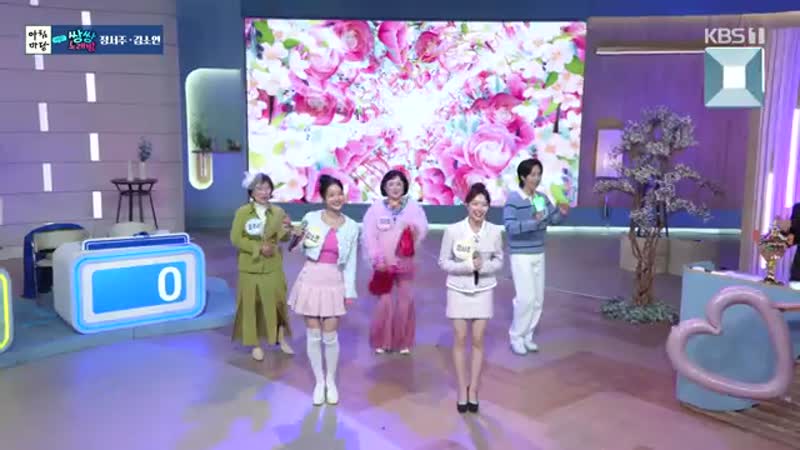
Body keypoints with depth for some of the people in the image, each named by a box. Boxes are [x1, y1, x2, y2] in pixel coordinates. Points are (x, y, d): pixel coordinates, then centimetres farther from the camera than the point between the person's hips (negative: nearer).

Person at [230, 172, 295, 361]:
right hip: (250, 267, -2)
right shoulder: (242, 212, -7)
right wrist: (258, 248, -17)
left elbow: (284, 238, 1)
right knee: (251, 304, 4)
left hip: (273, 266, 2)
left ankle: (282, 339, 25)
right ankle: (255, 344, 17)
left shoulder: (278, 212, 0)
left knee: (277, 301, 7)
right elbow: (235, 238, -9)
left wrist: (286, 228, -21)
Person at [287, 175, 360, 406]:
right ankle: (319, 382, 24)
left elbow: (351, 263, 4)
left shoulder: (351, 227, 1)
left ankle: (331, 381, 26)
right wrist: (297, 237, -13)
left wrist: (349, 291, 2)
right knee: (313, 335, 7)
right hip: (311, 279, 0)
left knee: (330, 336, 4)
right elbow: (302, 250, 8)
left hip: (334, 283, 0)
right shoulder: (310, 218, -3)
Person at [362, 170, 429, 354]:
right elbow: (369, 235, -6)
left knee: (405, 301, 6)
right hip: (384, 264, -1)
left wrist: (415, 230, -33)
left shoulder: (413, 206, 0)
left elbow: (423, 228, -10)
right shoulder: (376, 207, -2)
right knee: (384, 302, 3)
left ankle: (403, 342, 22)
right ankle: (381, 341, 20)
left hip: (405, 262, 1)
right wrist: (377, 259, -13)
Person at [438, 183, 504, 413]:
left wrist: (484, 267, -17)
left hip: (483, 290, 1)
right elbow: (443, 262, -7)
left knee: (478, 340, 6)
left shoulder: (495, 231, -7)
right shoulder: (453, 230, -12)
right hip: (459, 290, -1)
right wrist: (467, 266, -21)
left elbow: (499, 261, 4)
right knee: (460, 339, 5)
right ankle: (462, 391, 17)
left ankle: (473, 391, 19)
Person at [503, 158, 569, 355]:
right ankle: (516, 337, 9)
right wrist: (533, 221, -37)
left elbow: (554, 219, 8)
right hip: (521, 255, -7)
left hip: (539, 254, 7)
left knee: (538, 298, 10)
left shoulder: (542, 198, 3)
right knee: (526, 298, -9)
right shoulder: (513, 199, -16)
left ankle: (527, 336, 24)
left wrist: (562, 213, -14)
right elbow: (510, 227, -25)